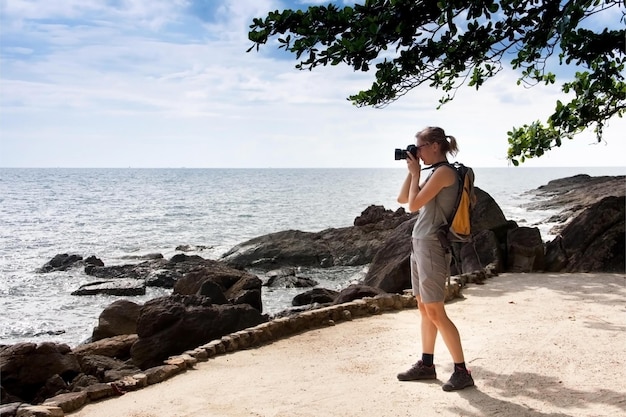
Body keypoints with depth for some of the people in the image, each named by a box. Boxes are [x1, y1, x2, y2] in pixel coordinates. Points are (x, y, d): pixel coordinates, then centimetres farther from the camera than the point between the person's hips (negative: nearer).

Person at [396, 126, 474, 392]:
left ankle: (462, 372, -3)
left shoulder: (444, 172, -14)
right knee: (424, 308, 13)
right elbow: (403, 199, 19)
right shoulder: (432, 173, 14)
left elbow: (414, 205, -18)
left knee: (435, 312, -8)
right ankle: (426, 365, 21)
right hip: (419, 243, 10)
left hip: (432, 245, -10)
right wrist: (411, 171, 12)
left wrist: (416, 173, -6)